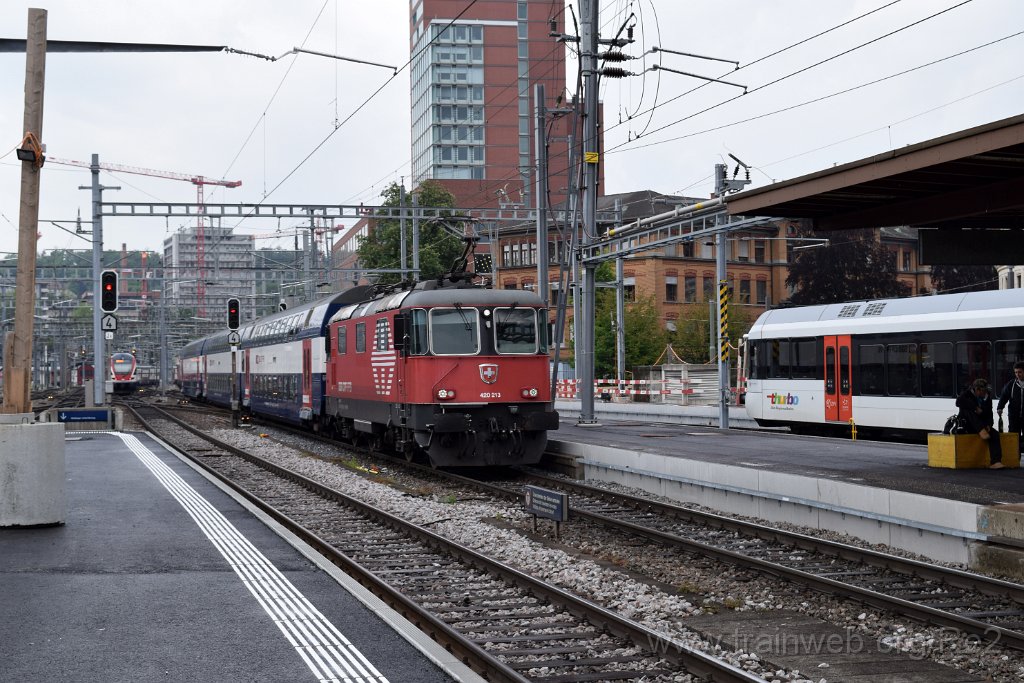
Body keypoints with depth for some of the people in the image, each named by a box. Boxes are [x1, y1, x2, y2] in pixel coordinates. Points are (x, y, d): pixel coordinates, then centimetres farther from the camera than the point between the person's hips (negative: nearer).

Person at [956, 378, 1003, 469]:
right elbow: (959, 402, -27)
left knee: (995, 434, -25)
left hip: (982, 425, 3)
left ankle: (996, 462, -37)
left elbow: (989, 415, 11)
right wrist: (975, 408, -27)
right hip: (968, 425, -3)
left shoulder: (987, 398, 9)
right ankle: (982, 431, -41)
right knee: (967, 411, -30)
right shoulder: (968, 394, -4)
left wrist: (988, 425, -10)